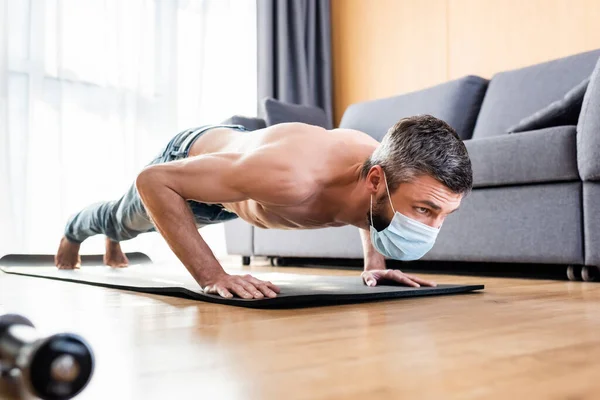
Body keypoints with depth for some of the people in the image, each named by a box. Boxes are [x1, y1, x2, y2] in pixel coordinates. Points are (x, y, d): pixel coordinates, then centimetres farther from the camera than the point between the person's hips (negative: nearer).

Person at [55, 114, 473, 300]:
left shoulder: (387, 166, -32)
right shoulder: (290, 177, -53)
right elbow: (153, 181, -41)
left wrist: (375, 262, -15)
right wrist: (211, 275, -46)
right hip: (191, 156, -5)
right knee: (126, 218, 31)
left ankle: (113, 239, 74)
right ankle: (75, 230, 68)